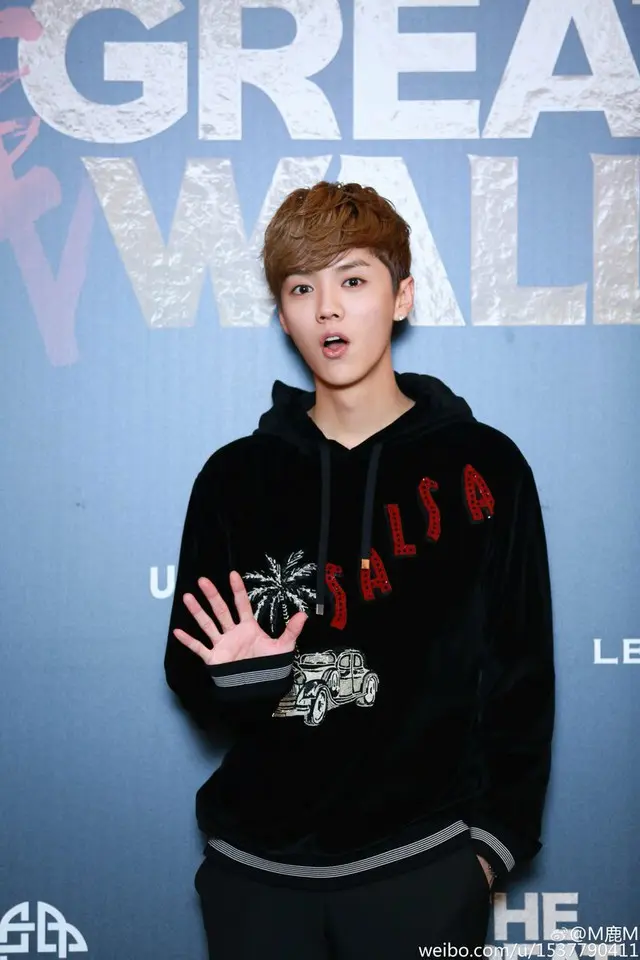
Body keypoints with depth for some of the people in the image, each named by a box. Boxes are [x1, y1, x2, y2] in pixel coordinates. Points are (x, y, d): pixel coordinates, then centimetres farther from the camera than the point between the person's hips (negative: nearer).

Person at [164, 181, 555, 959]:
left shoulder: (484, 465, -2)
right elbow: (190, 675, 5)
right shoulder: (234, 476, 2)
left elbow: (521, 675, 0)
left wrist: (496, 838, -3)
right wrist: (236, 679, -15)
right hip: (256, 869, 2)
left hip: (422, 865, -2)